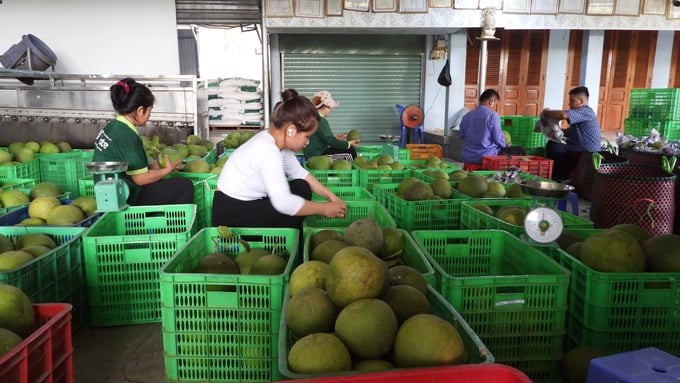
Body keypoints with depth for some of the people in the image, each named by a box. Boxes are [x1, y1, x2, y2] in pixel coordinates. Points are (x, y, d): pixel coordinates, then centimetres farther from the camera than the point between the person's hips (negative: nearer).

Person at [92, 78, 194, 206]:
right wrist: (168, 169, -4)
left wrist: (152, 166, 11)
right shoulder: (127, 135, -21)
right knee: (185, 186, -8)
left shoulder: (112, 127, 6)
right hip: (125, 202, -10)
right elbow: (140, 179, -17)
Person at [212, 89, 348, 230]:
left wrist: (330, 196, 4)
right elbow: (284, 203, -35)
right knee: (300, 192, -13)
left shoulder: (276, 139, -1)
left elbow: (299, 173, 11)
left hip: (246, 205, 9)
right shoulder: (267, 150, -28)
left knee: (301, 187, 4)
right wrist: (323, 208, -22)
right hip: (232, 215, -9)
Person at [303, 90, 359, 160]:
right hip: (317, 156, -10)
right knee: (350, 150, -5)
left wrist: (335, 138, 19)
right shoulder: (321, 121, -19)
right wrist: (349, 144, -12)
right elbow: (330, 140, -21)